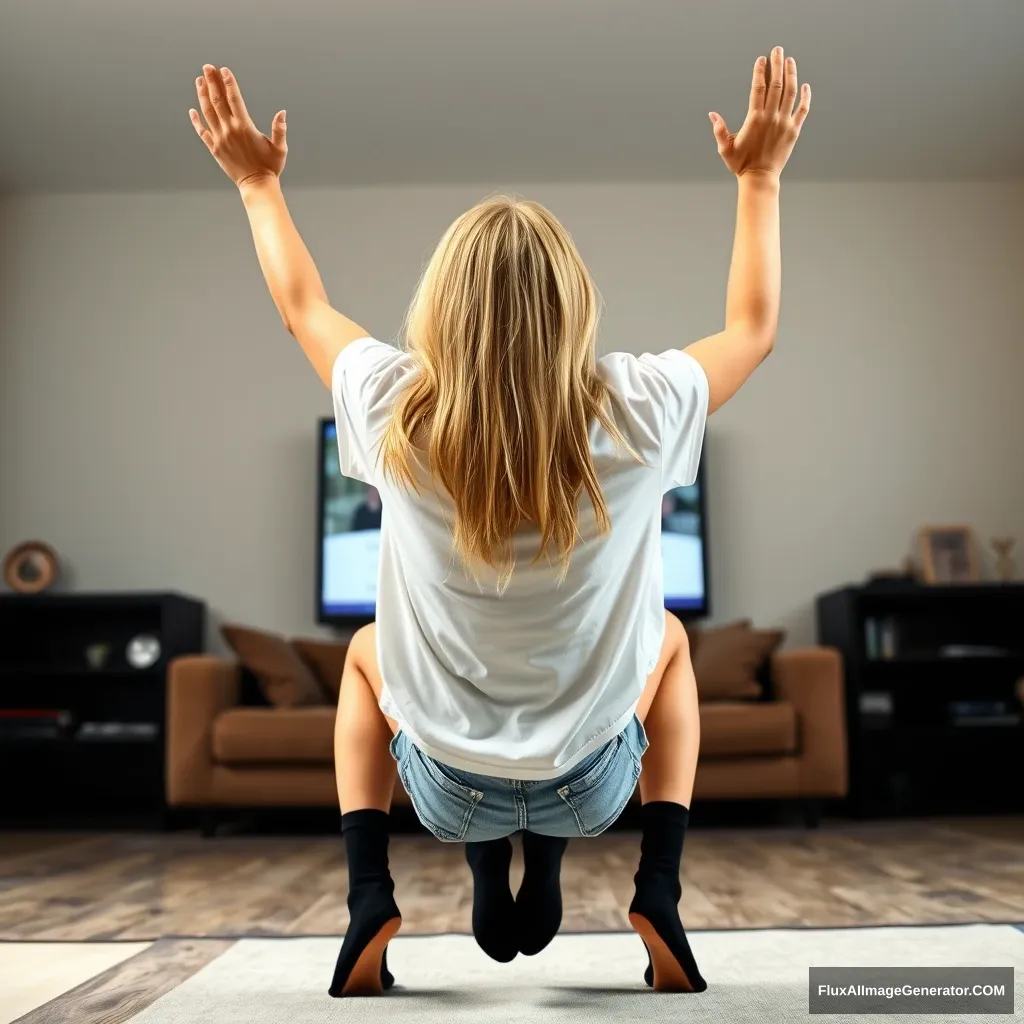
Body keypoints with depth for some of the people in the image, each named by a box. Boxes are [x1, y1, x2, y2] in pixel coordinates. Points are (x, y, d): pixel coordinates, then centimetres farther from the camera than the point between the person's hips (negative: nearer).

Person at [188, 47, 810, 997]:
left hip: (447, 785, 1)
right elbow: (753, 326, 0)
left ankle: (371, 903, 18)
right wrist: (760, 179, 8)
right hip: (591, 783, 0)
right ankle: (658, 900, 19)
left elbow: (303, 306, 3)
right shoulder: (635, 411, -22)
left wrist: (259, 183, 15)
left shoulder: (397, 411, -20)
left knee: (366, 650, 32)